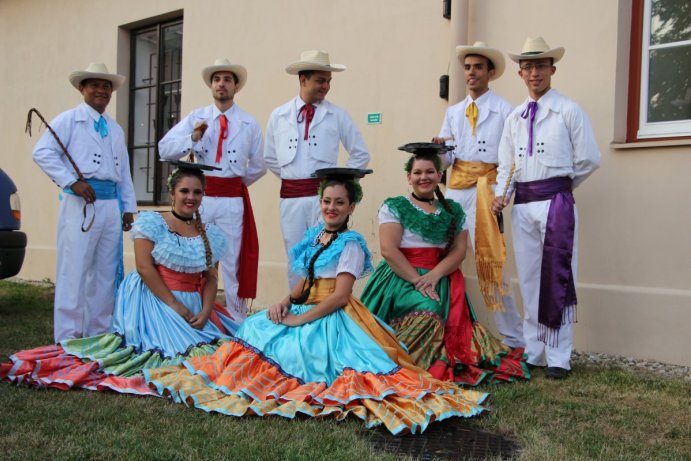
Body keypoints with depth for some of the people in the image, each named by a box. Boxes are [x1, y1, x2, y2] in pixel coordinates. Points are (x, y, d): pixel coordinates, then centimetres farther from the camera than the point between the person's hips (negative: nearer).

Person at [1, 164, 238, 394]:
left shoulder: (208, 234, 11)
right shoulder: (152, 222, -3)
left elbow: (211, 277, 9)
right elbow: (144, 267, -11)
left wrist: (205, 311, -8)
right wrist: (174, 305, -15)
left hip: (194, 305, 5)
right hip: (155, 299, -5)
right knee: (176, 350, -19)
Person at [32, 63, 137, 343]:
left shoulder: (116, 130, 21)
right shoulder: (68, 120, 2)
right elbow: (42, 153, -10)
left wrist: (129, 207, 14)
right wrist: (72, 182, -17)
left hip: (111, 205, 7)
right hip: (80, 202, -6)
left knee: (105, 273, 10)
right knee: (74, 272, -5)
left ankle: (98, 335, 20)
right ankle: (67, 340, 1)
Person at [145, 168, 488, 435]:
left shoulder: (351, 244, -8)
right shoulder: (313, 237, 14)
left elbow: (340, 295, -16)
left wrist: (301, 319, -19)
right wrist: (285, 301, -3)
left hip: (331, 317, -7)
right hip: (303, 308, 8)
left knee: (296, 348, -27)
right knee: (255, 328, -5)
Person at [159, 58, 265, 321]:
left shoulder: (250, 123, 6)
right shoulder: (196, 118, 8)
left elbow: (258, 166, 12)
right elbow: (164, 150, -1)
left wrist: (236, 183, 12)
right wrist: (193, 138, -13)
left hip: (233, 200, -1)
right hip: (200, 196, 1)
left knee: (233, 262, 4)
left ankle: (236, 323, 14)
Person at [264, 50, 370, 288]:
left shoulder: (338, 115, 3)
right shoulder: (278, 116, 8)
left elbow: (361, 155, 10)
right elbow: (270, 158, 18)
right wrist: (292, 177, 11)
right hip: (291, 197, 2)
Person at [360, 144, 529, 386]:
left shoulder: (453, 211, 14)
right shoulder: (394, 207, 3)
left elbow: (459, 251, 5)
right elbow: (388, 250, -8)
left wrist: (433, 276, -13)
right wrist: (417, 280, -17)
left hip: (440, 280, 4)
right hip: (400, 278, -3)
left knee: (446, 318, -27)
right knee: (426, 312, -32)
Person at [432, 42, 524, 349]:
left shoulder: (504, 111, 1)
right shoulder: (453, 112, 17)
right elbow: (445, 159, 14)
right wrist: (438, 150, -7)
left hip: (485, 189, -5)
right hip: (455, 188, 6)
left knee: (490, 263, -8)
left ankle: (514, 340, 4)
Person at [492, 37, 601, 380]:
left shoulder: (569, 111, -1)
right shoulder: (514, 117, 14)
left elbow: (589, 160, -1)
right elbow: (506, 164, 13)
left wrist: (559, 186, 7)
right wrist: (501, 195, -3)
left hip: (555, 202, -5)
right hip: (522, 205, 5)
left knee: (557, 280, -5)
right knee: (529, 280, 10)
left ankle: (558, 358, 4)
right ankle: (533, 352, 21)